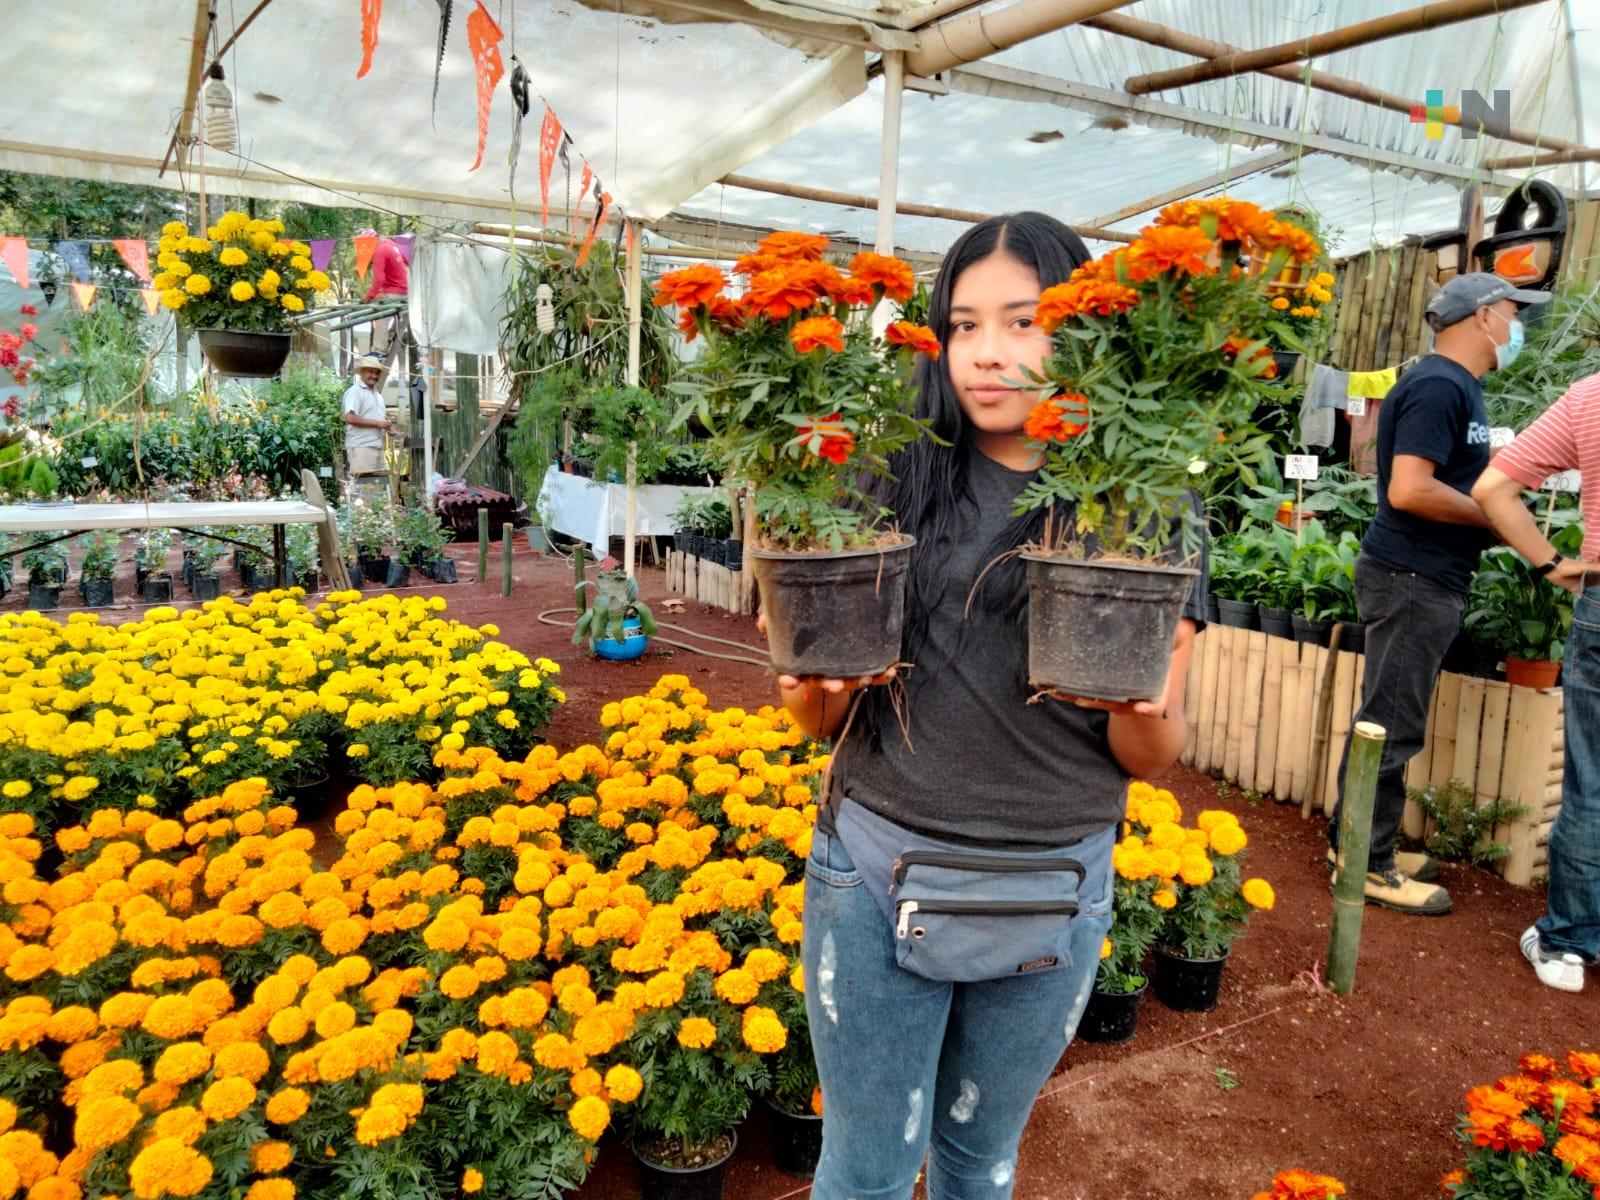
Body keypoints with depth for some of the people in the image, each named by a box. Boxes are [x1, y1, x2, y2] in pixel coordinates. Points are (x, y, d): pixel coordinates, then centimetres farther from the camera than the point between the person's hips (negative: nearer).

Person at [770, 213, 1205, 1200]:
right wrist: (818, 684, -20)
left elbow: (1154, 760, 0)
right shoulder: (897, 483, -5)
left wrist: (1143, 710, -21)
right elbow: (820, 724, 2)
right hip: (878, 868, 0)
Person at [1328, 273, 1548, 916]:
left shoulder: (1455, 385, 16)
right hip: (1412, 579, -10)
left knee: (1387, 720, 15)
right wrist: (1495, 518, -13)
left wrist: (1493, 510, 7)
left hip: (1426, 580, 10)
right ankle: (1368, 865, 8)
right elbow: (1409, 490, -24)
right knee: (1391, 726, -2)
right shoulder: (1440, 386, -15)